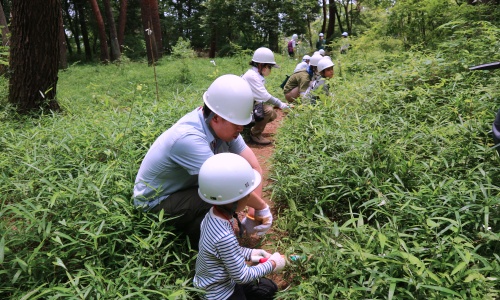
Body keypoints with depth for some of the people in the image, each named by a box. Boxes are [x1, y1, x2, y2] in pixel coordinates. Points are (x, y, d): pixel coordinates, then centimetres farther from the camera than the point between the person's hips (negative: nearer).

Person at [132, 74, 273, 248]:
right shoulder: (188, 138, -37)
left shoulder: (223, 126, -14)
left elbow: (254, 167, -13)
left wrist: (253, 214, -19)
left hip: (184, 188, 7)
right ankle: (195, 247, 0)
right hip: (154, 203, -7)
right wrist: (262, 208, -23)